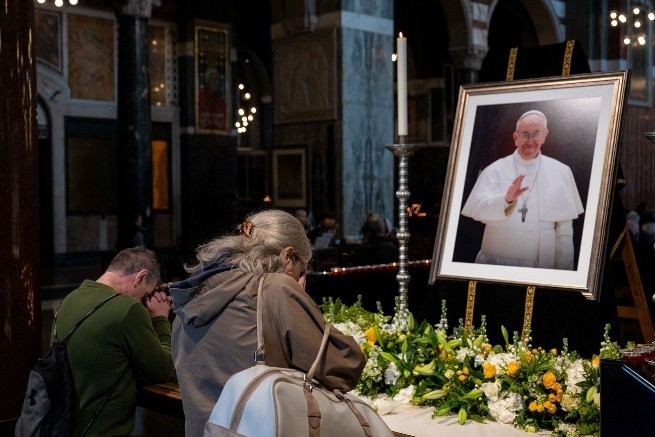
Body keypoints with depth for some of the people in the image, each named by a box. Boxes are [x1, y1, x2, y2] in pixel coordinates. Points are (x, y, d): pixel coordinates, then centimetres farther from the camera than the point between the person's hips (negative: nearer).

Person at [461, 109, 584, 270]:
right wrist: (506, 199, -35)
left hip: (542, 266, 1)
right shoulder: (495, 170, -1)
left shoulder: (561, 172, 3)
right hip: (495, 263, -1)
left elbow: (564, 232, 3)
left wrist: (562, 273, 1)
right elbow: (478, 209, -17)